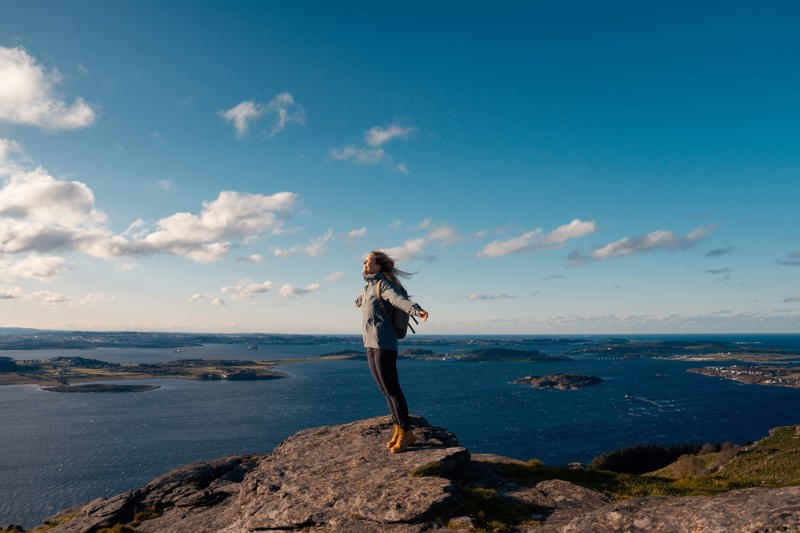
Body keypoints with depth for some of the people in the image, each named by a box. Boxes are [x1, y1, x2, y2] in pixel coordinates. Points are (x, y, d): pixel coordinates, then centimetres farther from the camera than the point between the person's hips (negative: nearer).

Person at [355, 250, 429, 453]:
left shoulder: (383, 285, -8)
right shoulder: (368, 287, 18)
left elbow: (399, 299, -28)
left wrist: (417, 310, -49)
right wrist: (359, 301, 70)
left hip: (383, 344, -9)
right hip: (371, 345, 9)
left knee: (392, 389, -7)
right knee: (385, 390, 10)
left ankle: (406, 432, 1)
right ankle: (399, 430, 17)